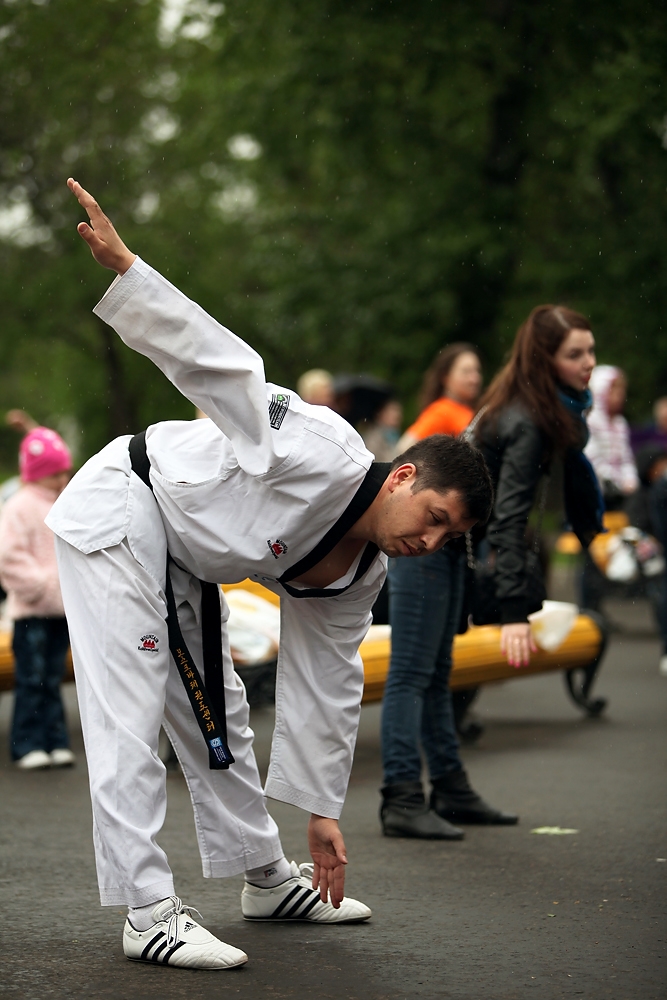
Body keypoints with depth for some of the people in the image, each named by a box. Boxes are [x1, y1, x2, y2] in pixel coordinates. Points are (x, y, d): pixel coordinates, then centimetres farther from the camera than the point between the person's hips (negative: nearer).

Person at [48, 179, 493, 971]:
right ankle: (148, 914, -12)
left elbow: (327, 689, 8)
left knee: (214, 712, 18)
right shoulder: (327, 454, -28)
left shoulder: (357, 577, -2)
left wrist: (322, 811, 9)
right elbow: (220, 361, -31)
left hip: (182, 563, 10)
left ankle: (265, 877, 31)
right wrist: (122, 267, -39)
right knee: (129, 720, -12)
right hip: (120, 512, -10)